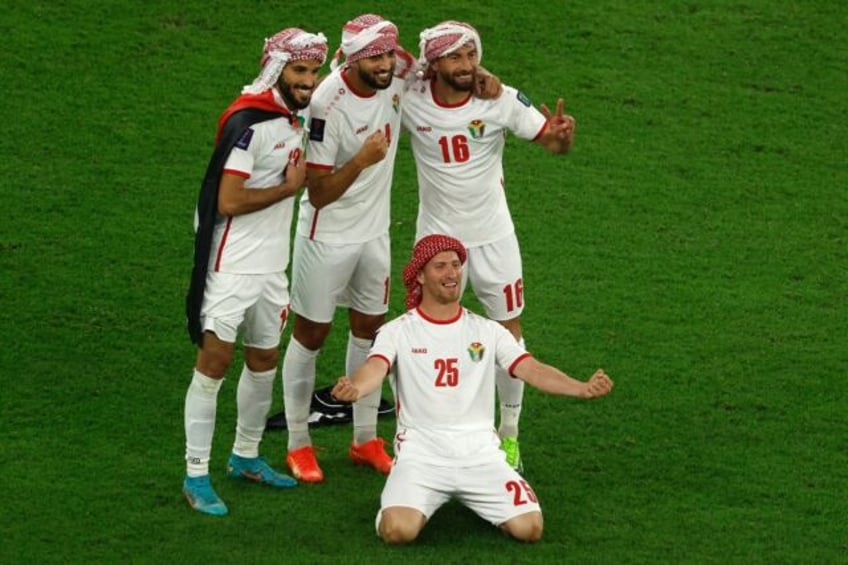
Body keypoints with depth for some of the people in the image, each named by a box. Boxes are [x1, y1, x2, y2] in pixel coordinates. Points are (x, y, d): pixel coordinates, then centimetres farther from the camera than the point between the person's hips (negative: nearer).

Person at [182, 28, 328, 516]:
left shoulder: (297, 118, 10)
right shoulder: (249, 122, -18)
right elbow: (228, 202, -22)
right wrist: (289, 188, -12)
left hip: (272, 266, 9)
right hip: (232, 267, -9)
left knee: (264, 359, 17)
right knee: (215, 362, -6)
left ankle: (246, 457, 33)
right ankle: (197, 476, -2)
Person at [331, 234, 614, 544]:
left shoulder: (487, 331, 9)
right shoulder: (397, 331, 3)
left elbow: (531, 369, -3)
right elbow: (375, 368, -16)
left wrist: (581, 388, -23)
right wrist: (355, 388, -43)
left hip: (480, 452, 2)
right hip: (421, 452, -2)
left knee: (529, 527, -16)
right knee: (398, 530, -29)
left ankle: (473, 501, 17)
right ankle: (413, 500, 10)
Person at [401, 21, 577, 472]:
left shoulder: (502, 100, -16)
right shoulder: (410, 101, -14)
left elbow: (548, 139, -10)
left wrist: (561, 135, -35)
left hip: (492, 235, 0)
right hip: (437, 234, 0)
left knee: (508, 332, 7)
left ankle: (509, 434, 24)